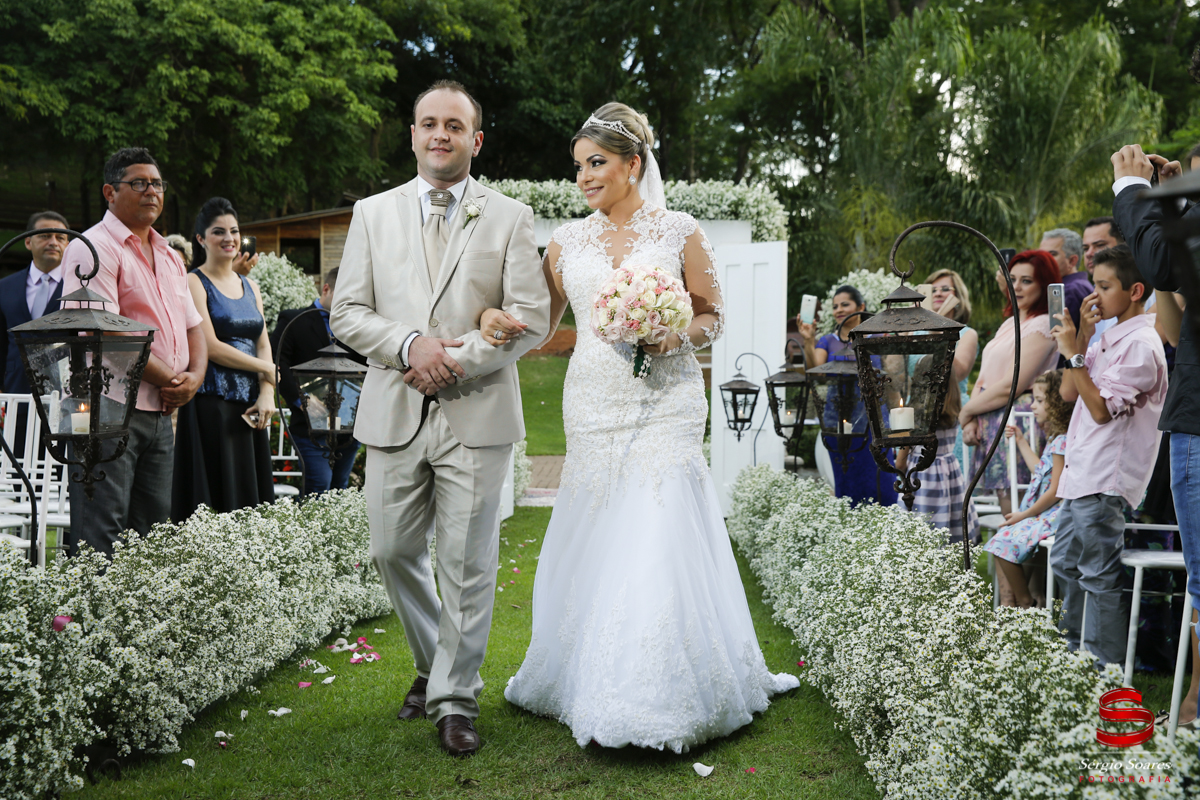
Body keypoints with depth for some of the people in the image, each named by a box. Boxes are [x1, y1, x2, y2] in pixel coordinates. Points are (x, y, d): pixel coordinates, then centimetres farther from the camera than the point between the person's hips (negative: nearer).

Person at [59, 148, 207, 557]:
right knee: (100, 536, -8)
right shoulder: (93, 248, -8)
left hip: (161, 412, 8)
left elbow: (193, 326, 20)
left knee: (154, 532, 11)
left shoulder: (169, 256, 19)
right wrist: (167, 378, -13)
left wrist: (194, 376, -1)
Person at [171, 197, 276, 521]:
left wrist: (267, 395, -4)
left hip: (250, 407, 6)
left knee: (252, 495, 4)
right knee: (215, 501, -7)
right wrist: (267, 370, -3)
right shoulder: (194, 283, -2)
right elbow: (210, 347, -11)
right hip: (211, 405, -6)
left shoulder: (250, 286, 17)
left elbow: (264, 345, 12)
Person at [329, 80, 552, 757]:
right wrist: (409, 346, -12)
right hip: (394, 414, 3)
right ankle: (435, 666, 32)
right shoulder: (374, 214, 11)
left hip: (476, 414, -2)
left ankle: (456, 699, 13)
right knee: (395, 552, 9)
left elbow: (532, 317, -3)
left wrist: (457, 357, -13)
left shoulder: (511, 218, 5)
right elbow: (347, 313, 5)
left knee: (468, 562, 0)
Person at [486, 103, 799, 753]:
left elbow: (712, 316, 6)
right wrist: (497, 322, -9)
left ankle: (664, 696, 2)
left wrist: (678, 333, -14)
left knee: (658, 535, -9)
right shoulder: (567, 242, 10)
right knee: (597, 538, 6)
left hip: (665, 401, -3)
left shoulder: (680, 232, 2)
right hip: (594, 402, 3)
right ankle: (592, 680, 22)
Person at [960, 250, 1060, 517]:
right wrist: (971, 420, 1)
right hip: (990, 426, 9)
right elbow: (983, 379, 17)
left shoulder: (1042, 325, -9)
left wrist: (965, 412, -6)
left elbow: (1011, 386, -16)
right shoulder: (1009, 323, 19)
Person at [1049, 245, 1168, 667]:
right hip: (1080, 476, 10)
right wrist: (1082, 334, 6)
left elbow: (1102, 408, -19)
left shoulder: (1141, 344, -13)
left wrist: (1074, 353, -15)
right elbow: (1069, 392, 13)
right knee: (1065, 565, 19)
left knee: (1101, 578, -4)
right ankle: (1074, 652, 33)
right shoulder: (1108, 336, 15)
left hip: (1105, 483, -10)